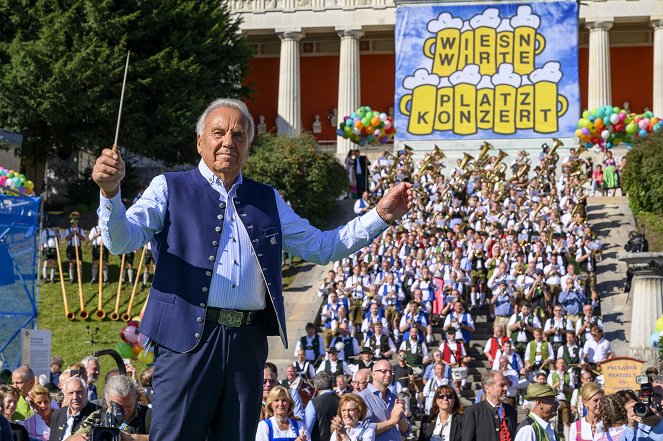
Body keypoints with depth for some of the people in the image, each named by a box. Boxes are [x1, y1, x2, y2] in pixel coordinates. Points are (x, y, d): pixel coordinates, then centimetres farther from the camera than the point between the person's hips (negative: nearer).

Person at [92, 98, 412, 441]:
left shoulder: (267, 200, 19)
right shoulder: (169, 189, 7)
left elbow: (321, 247, 20)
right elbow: (122, 240, -5)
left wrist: (380, 216, 11)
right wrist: (110, 191, -26)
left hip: (248, 343, 4)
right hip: (188, 338, -4)